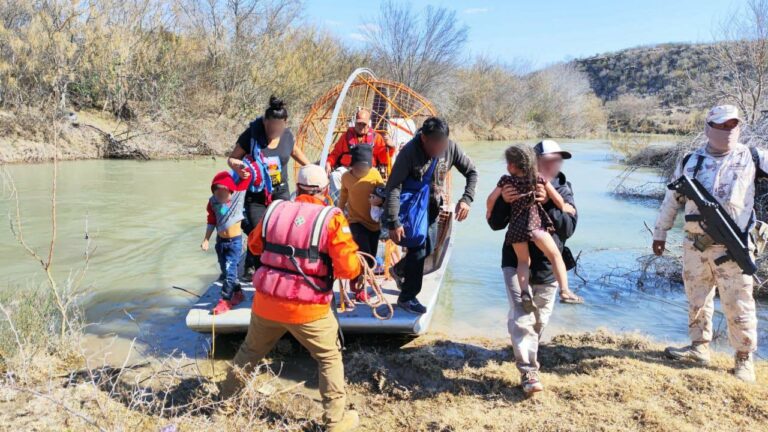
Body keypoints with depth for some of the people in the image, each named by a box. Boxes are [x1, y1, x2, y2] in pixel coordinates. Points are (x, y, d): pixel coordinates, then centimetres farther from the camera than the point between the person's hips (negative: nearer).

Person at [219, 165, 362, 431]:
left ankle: (226, 398, 46)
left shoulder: (274, 210, 2)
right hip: (308, 308, -4)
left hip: (266, 301, 4)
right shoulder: (331, 218, -12)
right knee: (330, 358, 17)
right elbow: (348, 268, -15)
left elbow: (254, 245, 18)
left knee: (250, 351, 27)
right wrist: (359, 266, 7)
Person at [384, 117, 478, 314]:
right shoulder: (409, 152, -26)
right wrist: (393, 223, -30)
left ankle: (398, 270, 43)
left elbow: (471, 172, -4)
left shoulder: (450, 147, -14)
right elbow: (393, 187, -26)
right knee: (418, 250, -6)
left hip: (433, 207, 6)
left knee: (428, 248, 14)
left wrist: (466, 199, -20)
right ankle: (407, 297, 12)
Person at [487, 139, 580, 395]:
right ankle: (528, 371, -8)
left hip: (548, 267, 3)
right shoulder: (516, 186, -6)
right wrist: (504, 201, -25)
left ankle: (526, 355, 41)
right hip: (517, 263, -2)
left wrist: (548, 204, -30)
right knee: (521, 317, -15)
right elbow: (495, 224, -6)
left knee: (540, 321, 16)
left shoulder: (563, 190, -2)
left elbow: (569, 228, -15)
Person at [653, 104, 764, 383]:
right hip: (695, 245, 3)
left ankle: (744, 358, 16)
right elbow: (672, 199, 13)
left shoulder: (752, 158, 1)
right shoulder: (690, 162, 7)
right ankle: (699, 347, 29)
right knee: (697, 299, 14)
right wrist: (660, 233, 15)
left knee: (738, 304, 2)